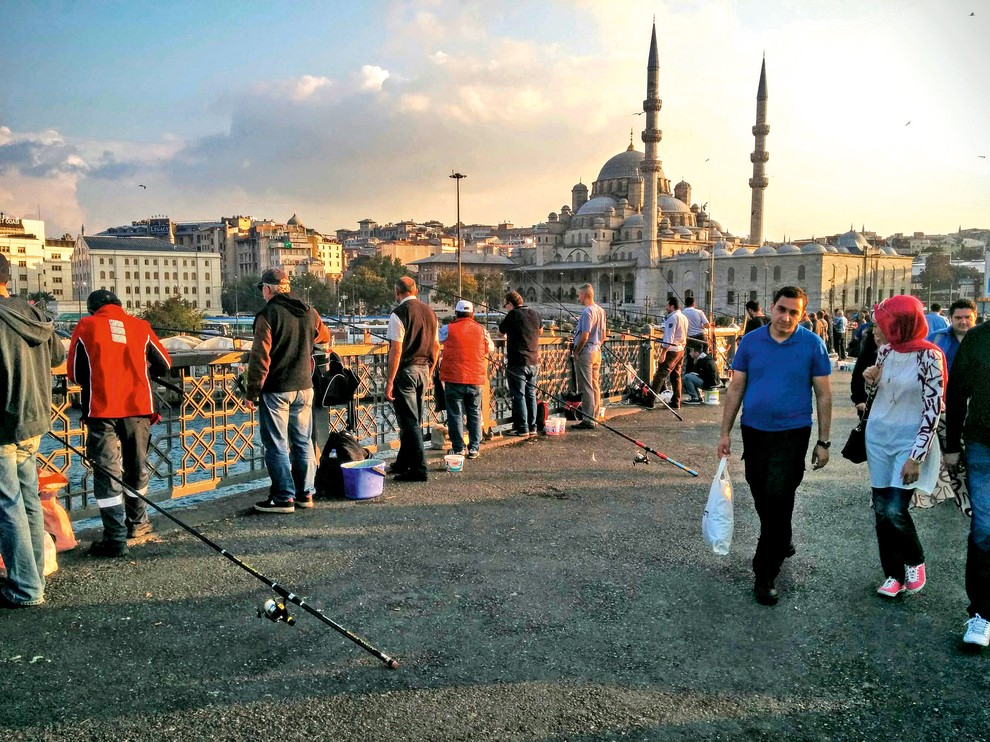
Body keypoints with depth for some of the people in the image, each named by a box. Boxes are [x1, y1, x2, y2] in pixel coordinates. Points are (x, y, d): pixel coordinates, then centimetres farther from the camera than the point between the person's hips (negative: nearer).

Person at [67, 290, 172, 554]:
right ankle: (136, 523, 32)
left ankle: (115, 538, -4)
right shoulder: (140, 326, 6)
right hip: (138, 407, 2)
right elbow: (164, 365, 12)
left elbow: (75, 374, 4)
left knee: (107, 471, 1)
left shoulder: (85, 327, 1)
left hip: (101, 409, -2)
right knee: (136, 466, 18)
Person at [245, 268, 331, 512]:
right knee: (303, 441, 14)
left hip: (276, 390, -6)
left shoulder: (267, 315, -13)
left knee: (277, 445, 2)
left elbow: (260, 357, -16)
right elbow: (324, 336, 25)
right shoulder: (309, 312, 5)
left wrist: (252, 392, -9)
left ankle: (284, 498, 4)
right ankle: (305, 493, 20)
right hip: (304, 387, 6)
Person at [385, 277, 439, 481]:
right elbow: (436, 347, 13)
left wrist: (389, 381, -14)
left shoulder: (399, 313, -13)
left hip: (405, 371, -7)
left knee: (409, 422, -1)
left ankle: (419, 469, 1)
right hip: (424, 369, 7)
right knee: (414, 421, 16)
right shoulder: (429, 311, 9)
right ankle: (402, 464, 29)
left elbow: (396, 350, -17)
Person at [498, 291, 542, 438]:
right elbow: (540, 331, 26)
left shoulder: (513, 315, -12)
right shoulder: (535, 314, 8)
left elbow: (501, 331, 3)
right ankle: (532, 427, 16)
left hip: (518, 362, -6)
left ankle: (522, 428, 1)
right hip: (534, 362, 7)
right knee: (531, 394, 12)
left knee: (518, 395, 0)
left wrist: (504, 321, 22)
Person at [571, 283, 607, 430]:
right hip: (597, 351, 9)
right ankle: (595, 417, 19)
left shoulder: (587, 312, -17)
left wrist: (576, 351, -9)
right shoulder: (601, 311, 10)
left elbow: (584, 336, -21)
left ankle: (588, 420, -3)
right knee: (595, 386, 12)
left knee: (586, 388, -5)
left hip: (586, 352, -9)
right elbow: (603, 335, 15)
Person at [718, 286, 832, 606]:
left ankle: (765, 575, 3)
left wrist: (823, 441, -2)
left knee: (778, 501, -7)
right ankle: (782, 543, 43)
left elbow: (823, 394, 0)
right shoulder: (751, 342, 1)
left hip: (791, 434, -3)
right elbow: (735, 388, 4)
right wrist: (725, 432, 1)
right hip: (753, 432, 3)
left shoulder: (812, 344, -5)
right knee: (762, 498, 16)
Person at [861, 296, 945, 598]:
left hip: (910, 440, -6)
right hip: (878, 437, 6)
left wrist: (916, 457, -19)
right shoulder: (885, 350, 2)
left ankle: (915, 561, 19)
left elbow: (933, 410, -16)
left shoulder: (928, 356, -16)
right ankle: (894, 574, 22)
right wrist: (870, 379, -7)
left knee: (894, 510, -11)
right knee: (881, 508, 8)